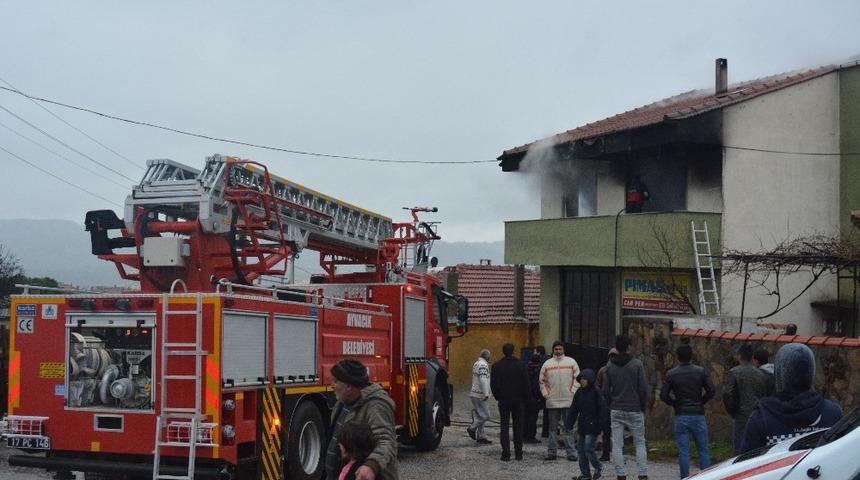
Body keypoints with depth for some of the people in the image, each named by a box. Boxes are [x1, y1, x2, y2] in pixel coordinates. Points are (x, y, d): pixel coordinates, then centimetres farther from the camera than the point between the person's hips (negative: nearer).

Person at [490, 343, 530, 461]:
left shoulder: (496, 366, -3)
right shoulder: (521, 365, -5)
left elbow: (493, 385, -1)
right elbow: (526, 384, -2)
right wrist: (525, 398, 9)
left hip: (503, 401, 0)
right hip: (518, 401, 0)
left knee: (504, 426, 3)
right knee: (518, 426, 8)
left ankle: (506, 454, -4)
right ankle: (518, 453, 9)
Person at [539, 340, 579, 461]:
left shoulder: (571, 362, 3)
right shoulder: (547, 364, 7)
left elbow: (577, 378, 3)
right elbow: (542, 381, 11)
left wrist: (573, 392, -4)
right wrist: (546, 394, 2)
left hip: (568, 401, -1)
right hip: (552, 401, 2)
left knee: (568, 427, 1)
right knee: (553, 427, 7)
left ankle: (571, 452, 3)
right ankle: (551, 452, 11)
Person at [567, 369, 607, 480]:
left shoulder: (596, 392, -10)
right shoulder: (579, 392, 9)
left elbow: (602, 409, -11)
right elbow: (573, 409, 14)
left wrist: (600, 425, -15)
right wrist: (570, 423, 10)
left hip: (592, 426, -7)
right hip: (581, 426, 7)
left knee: (588, 448, -10)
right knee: (581, 450, 7)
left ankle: (598, 467, 13)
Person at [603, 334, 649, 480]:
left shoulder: (610, 366, 1)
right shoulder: (637, 364, -6)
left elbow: (606, 390, 2)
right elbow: (643, 388, -7)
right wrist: (643, 407, 4)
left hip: (616, 410, 2)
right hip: (635, 410, -2)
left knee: (617, 445, 5)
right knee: (640, 443, 8)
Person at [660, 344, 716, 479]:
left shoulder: (671, 374, -3)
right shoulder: (700, 371, -2)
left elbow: (663, 395, -6)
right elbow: (711, 391, -6)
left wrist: (674, 404, 9)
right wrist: (701, 402, 9)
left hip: (681, 416, 0)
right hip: (698, 415, 0)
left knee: (683, 451, 4)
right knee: (703, 450, 8)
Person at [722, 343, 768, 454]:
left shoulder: (734, 372, -6)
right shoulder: (761, 374, 8)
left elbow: (727, 394, -14)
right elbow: (766, 395, 9)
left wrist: (732, 411, -1)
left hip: (741, 417, -5)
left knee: (740, 449, -4)